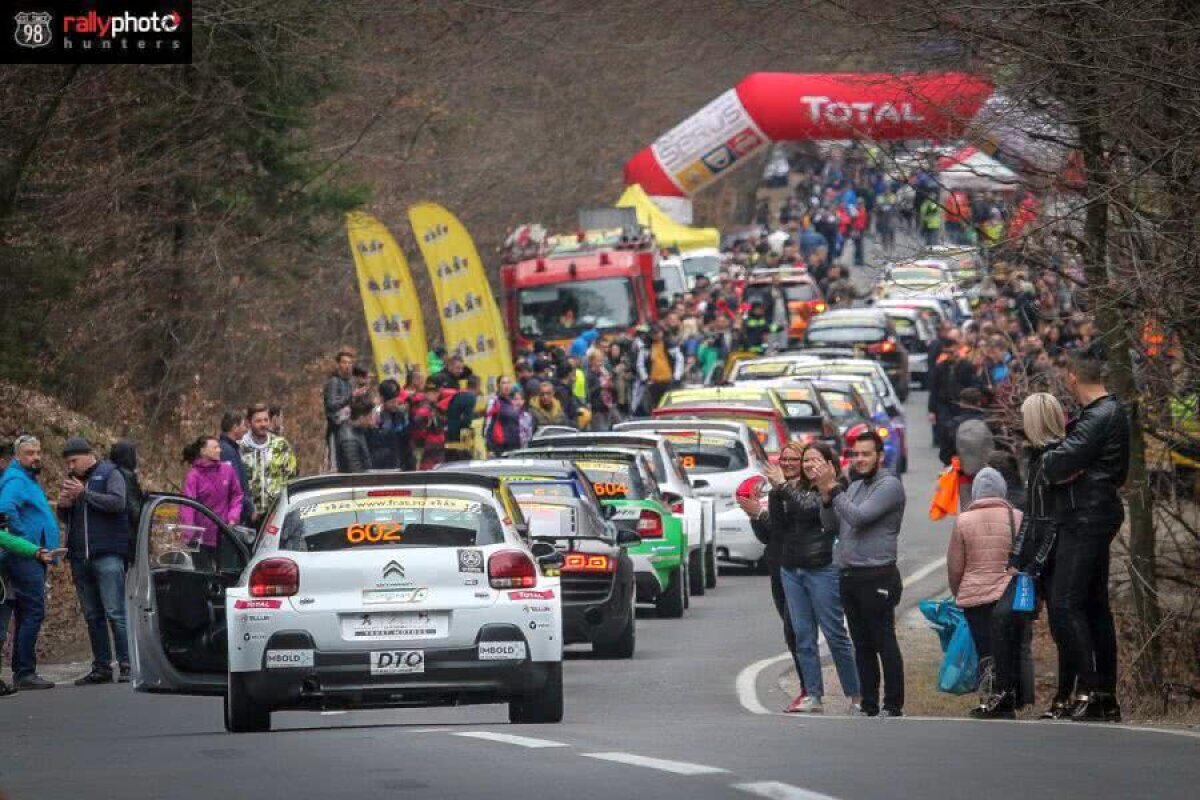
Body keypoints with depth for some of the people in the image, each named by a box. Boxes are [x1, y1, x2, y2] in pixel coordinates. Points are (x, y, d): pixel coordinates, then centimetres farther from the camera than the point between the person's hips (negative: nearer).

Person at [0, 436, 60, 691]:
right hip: (24, 558, -11)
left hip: (32, 559, 11)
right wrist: (26, 540, -22)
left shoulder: (28, 480, 20)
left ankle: (22, 672, 16)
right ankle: (24, 672, -14)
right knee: (33, 612, -13)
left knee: (27, 615, 12)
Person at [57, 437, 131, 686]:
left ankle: (127, 665, -13)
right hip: (79, 558, 7)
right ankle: (102, 668, 9)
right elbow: (65, 519, 23)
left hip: (107, 554, -7)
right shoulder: (72, 479, 19)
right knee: (92, 616, 7)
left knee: (115, 612, -12)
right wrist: (63, 505, 1)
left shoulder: (109, 474, 0)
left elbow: (118, 503, -16)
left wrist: (84, 493, -16)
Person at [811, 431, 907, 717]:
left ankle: (893, 707, -3)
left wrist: (832, 489, -13)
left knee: (884, 644, -5)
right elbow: (838, 529, 15)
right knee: (862, 646, 10)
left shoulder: (889, 485, -8)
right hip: (850, 574, 8)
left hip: (877, 577, -8)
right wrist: (826, 495, 3)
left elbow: (858, 517, -19)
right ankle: (868, 706, 14)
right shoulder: (854, 487, 18)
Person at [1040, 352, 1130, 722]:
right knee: (1095, 606, 14)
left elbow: (1057, 466, -23)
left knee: (1065, 606, -13)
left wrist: (1048, 458, 0)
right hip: (1095, 519, 11)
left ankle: (1089, 688, -18)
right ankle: (1107, 697, 17)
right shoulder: (1113, 412, 16)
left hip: (1085, 521, -11)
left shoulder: (1098, 419, -17)